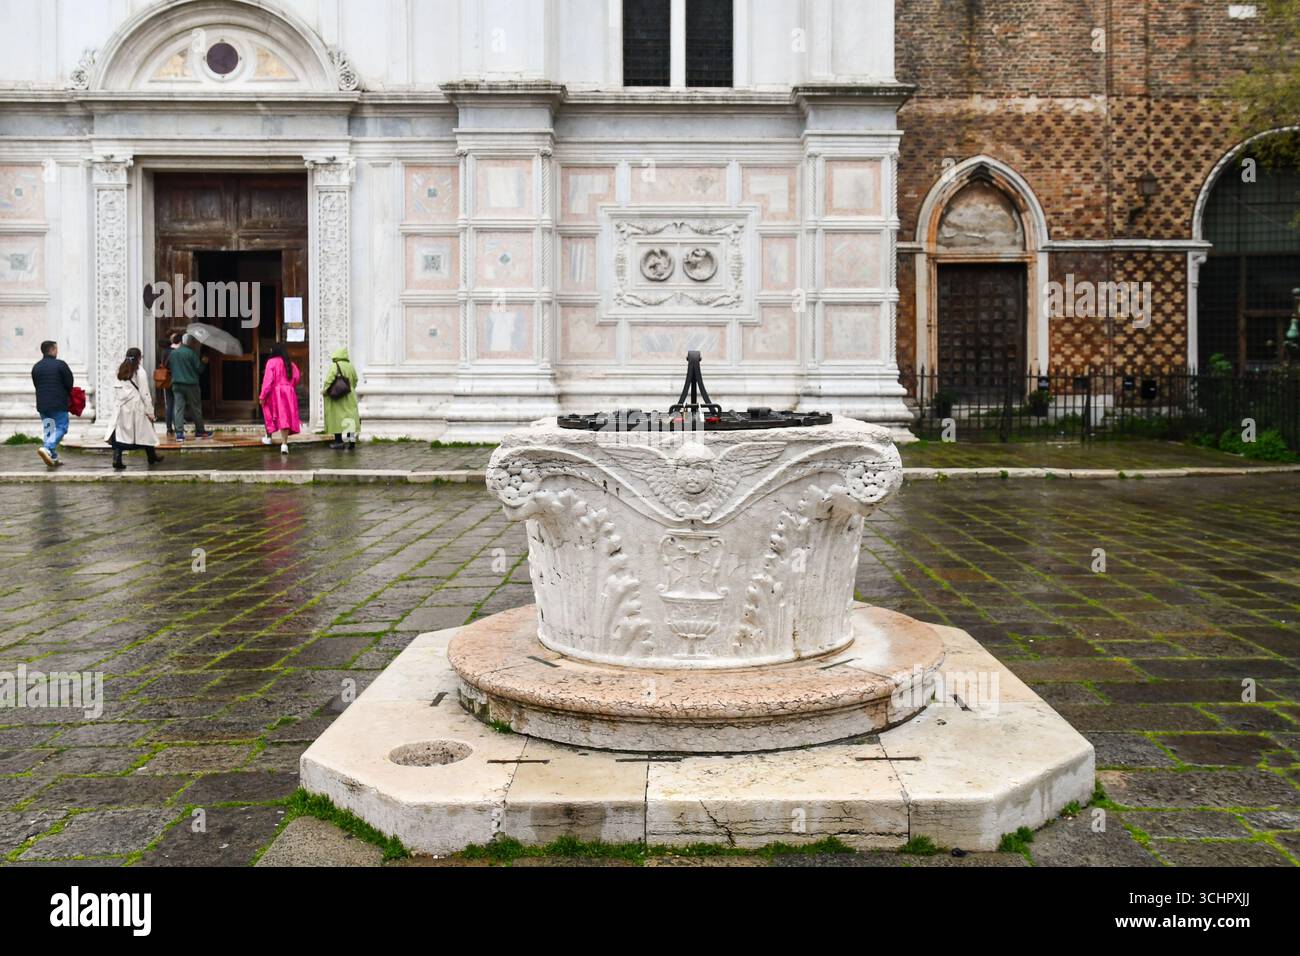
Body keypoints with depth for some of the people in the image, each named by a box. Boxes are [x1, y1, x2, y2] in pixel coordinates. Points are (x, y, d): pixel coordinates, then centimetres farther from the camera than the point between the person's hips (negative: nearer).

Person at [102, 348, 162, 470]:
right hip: (136, 408, -4)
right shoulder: (139, 372, -9)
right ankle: (152, 457, 25)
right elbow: (145, 393, -10)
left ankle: (117, 459, -8)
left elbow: (116, 391, 5)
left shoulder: (120, 371, 6)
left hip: (121, 408, 4)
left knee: (120, 433, 3)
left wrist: (116, 407, 10)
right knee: (145, 432, 11)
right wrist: (150, 411, -6)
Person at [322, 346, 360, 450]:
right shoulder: (351, 366, 4)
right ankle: (352, 441, -5)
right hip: (350, 397, 4)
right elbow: (355, 381, 10)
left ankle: (339, 441, 6)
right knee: (350, 416, 4)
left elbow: (329, 379, -19)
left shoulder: (335, 366, -11)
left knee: (337, 418, 4)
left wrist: (325, 390, -7)